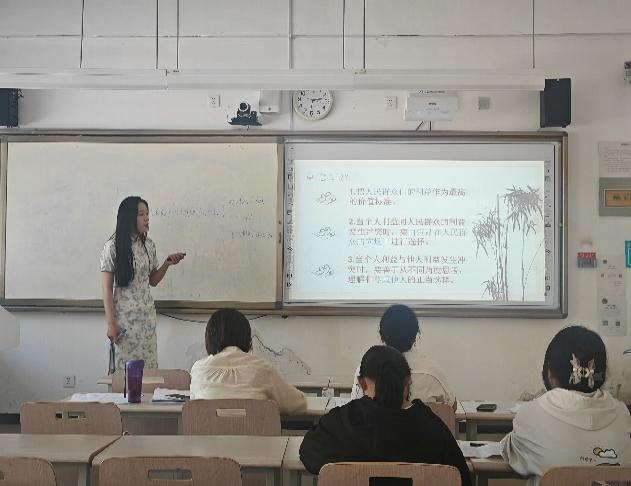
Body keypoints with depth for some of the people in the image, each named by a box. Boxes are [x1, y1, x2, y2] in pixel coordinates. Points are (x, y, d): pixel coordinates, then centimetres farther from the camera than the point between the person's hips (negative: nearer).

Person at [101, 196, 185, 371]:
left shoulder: (149, 245, 7)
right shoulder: (113, 246, -9)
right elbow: (106, 288, -9)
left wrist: (167, 264, -1)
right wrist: (111, 323, -12)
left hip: (147, 316, 5)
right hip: (124, 316, -5)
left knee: (148, 365, 5)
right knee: (125, 368, 0)